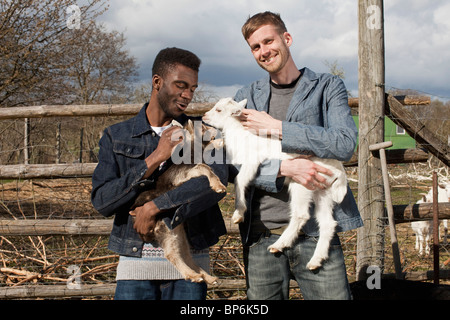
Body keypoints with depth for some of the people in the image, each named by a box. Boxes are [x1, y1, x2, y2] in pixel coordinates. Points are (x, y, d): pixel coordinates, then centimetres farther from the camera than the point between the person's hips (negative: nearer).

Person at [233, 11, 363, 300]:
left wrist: (276, 127, -9)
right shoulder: (246, 98, 12)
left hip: (315, 230, -2)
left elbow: (345, 144, -9)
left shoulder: (328, 87, 7)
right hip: (262, 231, 2)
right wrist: (285, 168, -15)